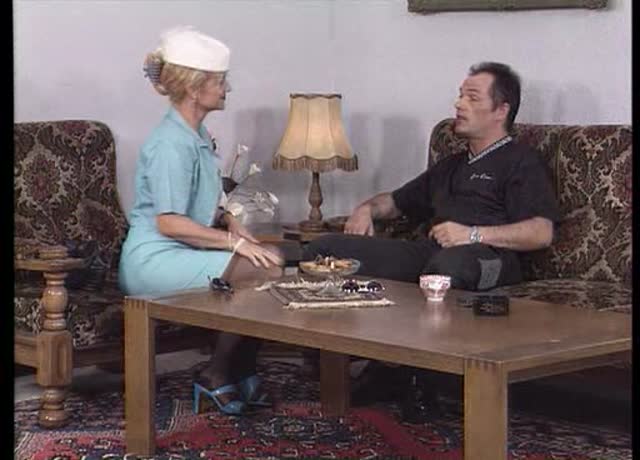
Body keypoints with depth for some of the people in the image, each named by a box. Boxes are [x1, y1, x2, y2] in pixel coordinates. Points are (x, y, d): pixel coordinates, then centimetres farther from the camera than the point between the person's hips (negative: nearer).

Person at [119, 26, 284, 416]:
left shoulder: (199, 136, 15)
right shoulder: (171, 144, -17)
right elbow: (169, 223, -22)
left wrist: (229, 221, 6)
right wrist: (234, 242, -21)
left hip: (185, 252, 10)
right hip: (155, 260, -10)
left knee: (274, 258, -4)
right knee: (264, 272, -21)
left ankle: (241, 373, 5)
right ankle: (217, 378, -8)